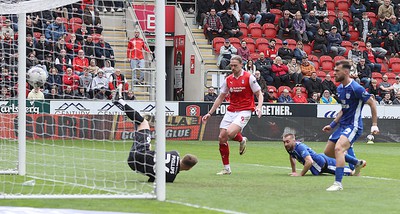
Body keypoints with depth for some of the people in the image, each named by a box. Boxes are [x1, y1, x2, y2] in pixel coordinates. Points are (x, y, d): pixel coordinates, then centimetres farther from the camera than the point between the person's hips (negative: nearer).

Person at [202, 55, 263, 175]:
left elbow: (259, 94, -3)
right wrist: (210, 113, 13)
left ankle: (242, 140, 10)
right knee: (222, 137, -3)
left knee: (230, 133, -27)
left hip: (244, 111, -6)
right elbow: (220, 98, 17)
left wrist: (259, 107, -22)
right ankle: (226, 168, 8)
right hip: (231, 111, 6)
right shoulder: (228, 80, 9)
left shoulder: (249, 78, -6)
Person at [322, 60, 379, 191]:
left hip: (353, 126, -9)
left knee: (338, 148, -29)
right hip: (342, 125, 9)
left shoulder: (356, 88, -18)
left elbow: (372, 103, -12)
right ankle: (358, 163, 31)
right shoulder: (340, 88, 9)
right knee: (328, 152, 13)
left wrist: (374, 125, -15)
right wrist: (332, 125, 19)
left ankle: (338, 183, -27)